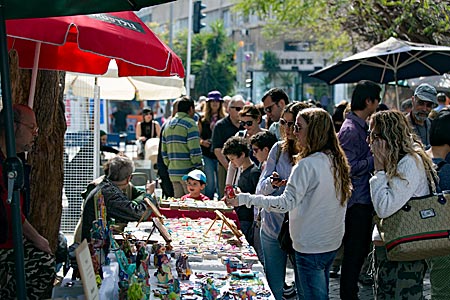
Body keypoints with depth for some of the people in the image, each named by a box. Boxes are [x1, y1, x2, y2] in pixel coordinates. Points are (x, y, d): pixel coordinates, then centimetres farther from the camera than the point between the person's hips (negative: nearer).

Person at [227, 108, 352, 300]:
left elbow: (286, 203, -25)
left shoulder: (308, 165, -20)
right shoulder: (337, 161, 5)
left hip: (311, 246, -8)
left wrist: (245, 199, -24)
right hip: (332, 243, 8)